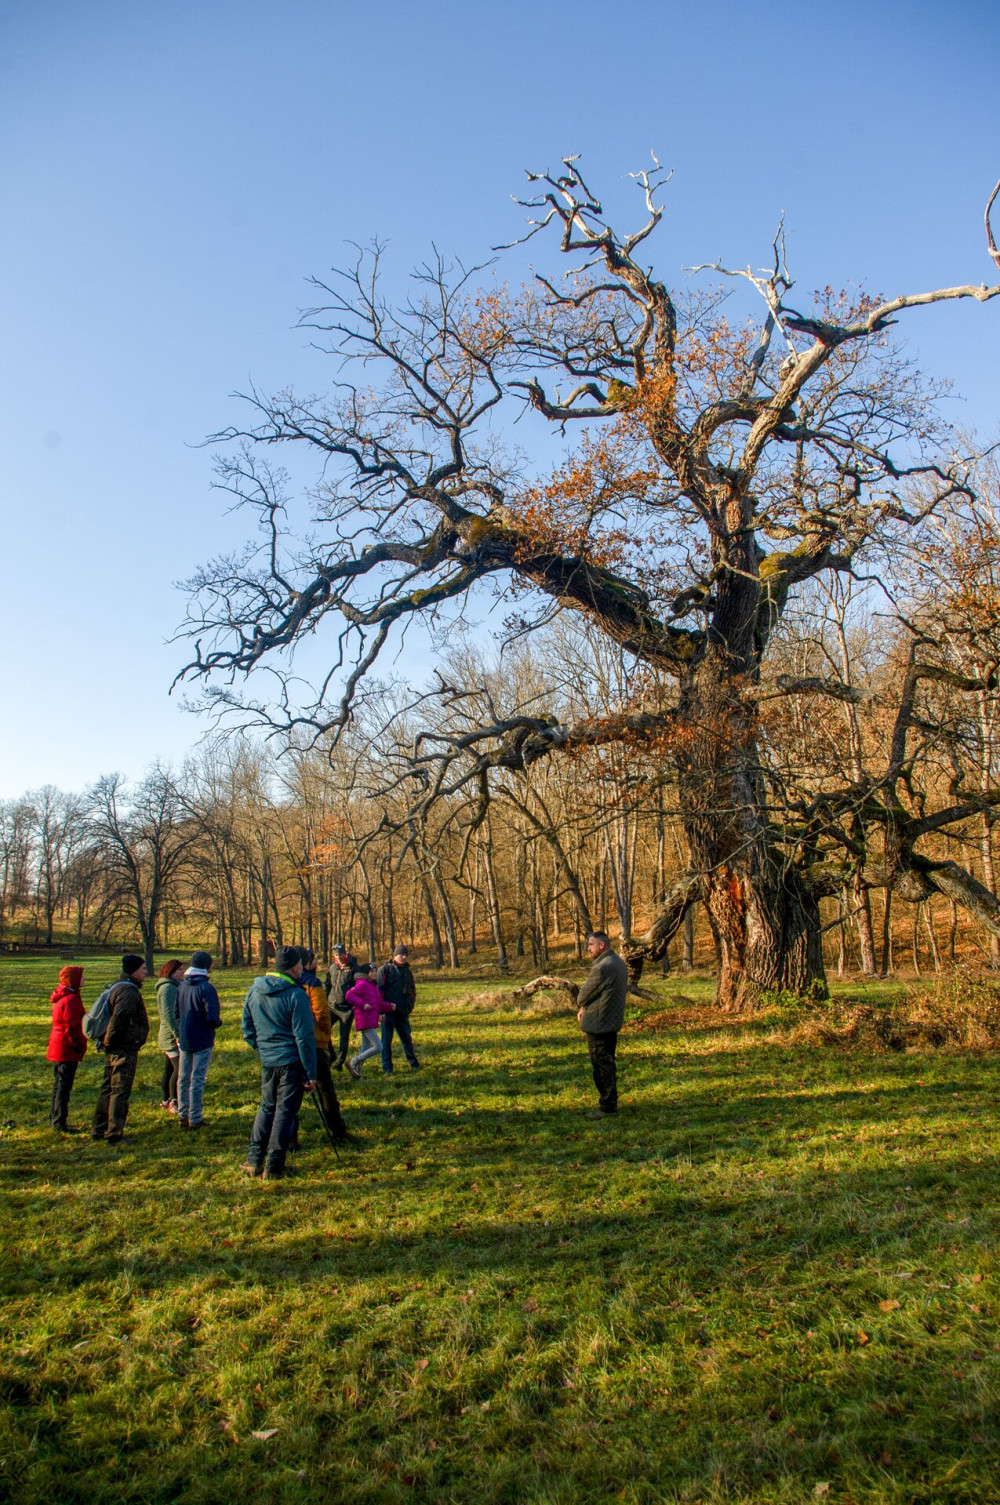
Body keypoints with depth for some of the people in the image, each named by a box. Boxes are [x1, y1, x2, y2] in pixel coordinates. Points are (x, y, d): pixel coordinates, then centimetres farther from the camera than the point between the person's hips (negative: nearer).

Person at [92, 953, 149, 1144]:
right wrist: (109, 1042, -16)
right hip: (125, 1049, -10)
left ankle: (99, 1130, 25)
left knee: (107, 1089, 16)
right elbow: (117, 1019, -28)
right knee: (120, 1092, -4)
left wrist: (107, 1043, 19)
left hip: (113, 1049, 10)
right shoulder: (129, 992, -18)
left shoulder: (118, 987, 15)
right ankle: (114, 1134, 0)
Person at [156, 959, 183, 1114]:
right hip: (171, 1036, -10)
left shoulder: (172, 986, 16)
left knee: (170, 1068, 15)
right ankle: (173, 1103, -2)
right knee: (179, 1068, -8)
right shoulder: (168, 988, -15)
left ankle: (165, 1100, 23)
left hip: (171, 1036, 10)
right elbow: (168, 1014, -22)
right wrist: (177, 1034, -24)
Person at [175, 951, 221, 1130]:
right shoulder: (206, 988, -19)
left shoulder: (181, 986, 3)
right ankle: (194, 1119, 6)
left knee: (183, 1078, 16)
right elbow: (212, 1018, -23)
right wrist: (218, 1022, -3)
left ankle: (182, 1115, 23)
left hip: (184, 1039, 6)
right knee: (197, 1079, 1)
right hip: (202, 1041, -6)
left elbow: (175, 1012, 10)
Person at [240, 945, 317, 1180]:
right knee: (286, 1110, 5)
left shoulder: (254, 990, 3)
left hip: (267, 1061, 6)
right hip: (291, 1061, -6)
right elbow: (304, 1037, -15)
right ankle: (274, 1166, 9)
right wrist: (310, 1073, -11)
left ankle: (254, 1160, 19)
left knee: (267, 1107, 20)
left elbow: (247, 1029, 11)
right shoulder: (295, 994, -16)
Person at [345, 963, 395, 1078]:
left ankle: (357, 1072, 24)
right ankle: (353, 1062, -3)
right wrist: (362, 1004, -28)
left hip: (372, 1021, 10)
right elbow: (349, 995, -24)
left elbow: (380, 1003, 23)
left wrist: (390, 1006, 7)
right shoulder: (362, 984, -12)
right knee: (378, 1047, -12)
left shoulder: (372, 986, 18)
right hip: (365, 1021, -10)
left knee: (365, 1048, 15)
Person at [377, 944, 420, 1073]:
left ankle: (414, 1064, 25)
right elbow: (379, 990, -9)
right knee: (386, 1040, -1)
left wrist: (409, 1007, 8)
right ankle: (387, 1069, 5)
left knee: (406, 1038, 13)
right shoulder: (385, 969, -4)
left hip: (402, 1012, 5)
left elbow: (412, 991, 21)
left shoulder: (407, 972, 13)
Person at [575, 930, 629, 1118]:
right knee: (609, 1064, 18)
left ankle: (606, 1108, 6)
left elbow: (582, 997, -16)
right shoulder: (619, 963, 9)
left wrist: (582, 1004, 7)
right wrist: (585, 1008, 6)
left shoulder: (602, 967, -23)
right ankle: (611, 1102, 27)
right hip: (613, 1022, 10)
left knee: (601, 1066, -1)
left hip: (598, 1025, -10)